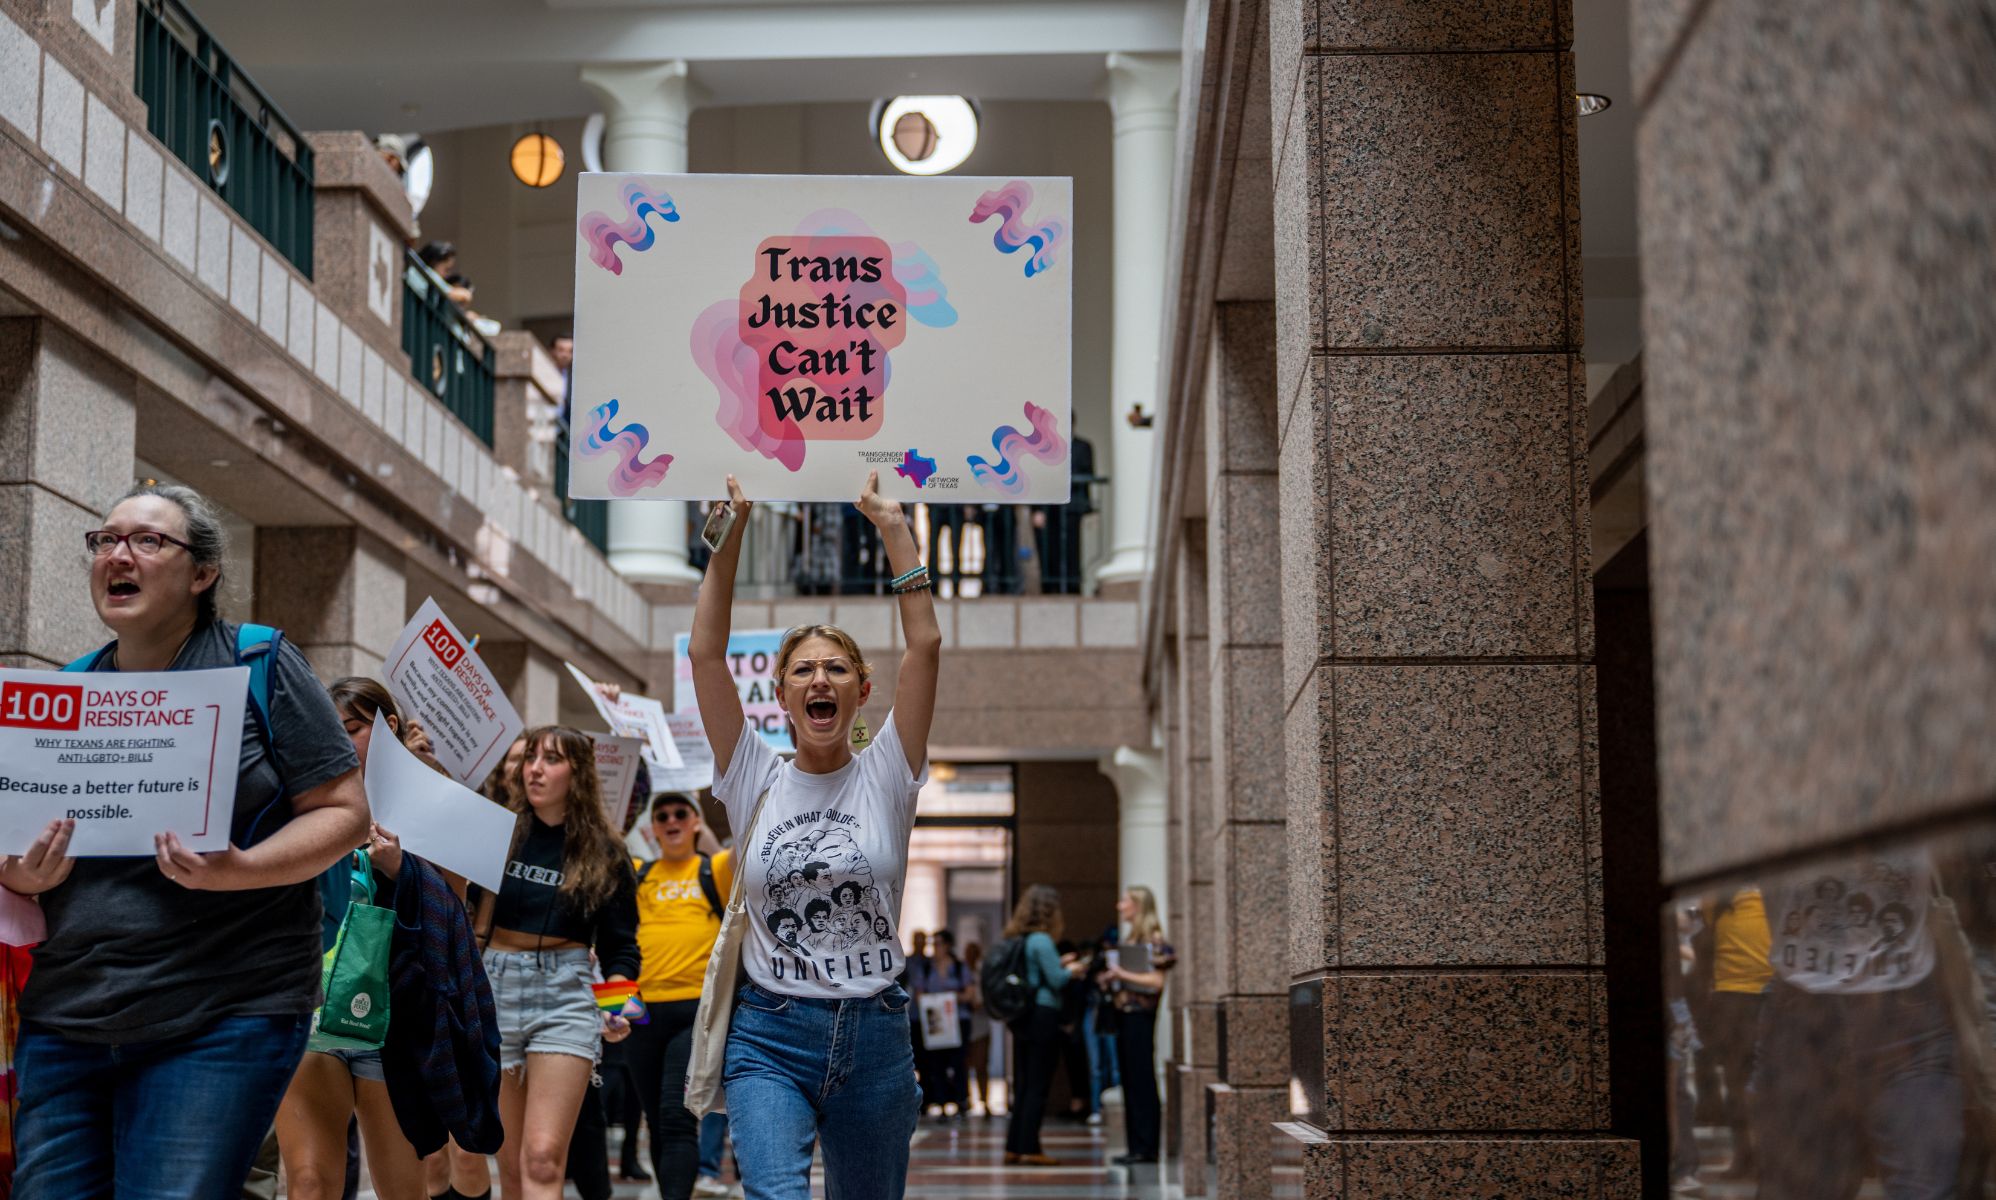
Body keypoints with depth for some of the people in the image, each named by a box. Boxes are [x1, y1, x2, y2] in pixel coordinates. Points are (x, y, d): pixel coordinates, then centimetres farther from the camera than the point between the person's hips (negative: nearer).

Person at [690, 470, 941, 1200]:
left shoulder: (884, 776, 3)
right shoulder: (756, 781, 4)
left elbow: (926, 645, -6)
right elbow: (707, 653, -4)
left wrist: (892, 527, -8)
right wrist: (732, 532, -8)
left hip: (873, 1037, 1)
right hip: (770, 1037, -1)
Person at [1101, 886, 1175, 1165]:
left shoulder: (1152, 939, -9)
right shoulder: (1128, 939, 17)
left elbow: (1156, 981, -15)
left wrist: (1123, 974, -16)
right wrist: (1110, 977, 4)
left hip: (1140, 1014, -9)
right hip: (1124, 1013, 9)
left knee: (1141, 1080, -7)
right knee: (1129, 1080, 9)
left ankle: (1146, 1147, -5)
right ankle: (1136, 1145, 12)